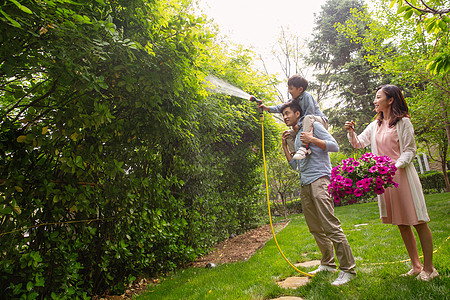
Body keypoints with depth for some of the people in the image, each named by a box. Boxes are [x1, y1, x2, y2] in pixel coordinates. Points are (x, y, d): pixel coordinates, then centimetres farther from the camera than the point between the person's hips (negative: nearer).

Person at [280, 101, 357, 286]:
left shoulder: (313, 125, 3)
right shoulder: (295, 136, 24)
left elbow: (335, 146, -4)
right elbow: (294, 165, 23)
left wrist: (312, 139, -14)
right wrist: (285, 145, 17)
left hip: (319, 180, -8)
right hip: (304, 185, 8)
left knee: (330, 226, -12)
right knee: (315, 229, 10)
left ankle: (348, 269, -5)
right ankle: (328, 264, 21)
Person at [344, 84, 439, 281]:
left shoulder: (403, 122, -2)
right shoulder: (375, 126, 15)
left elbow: (410, 150, -6)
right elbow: (358, 143, 18)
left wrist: (395, 166, -21)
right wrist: (351, 132, -2)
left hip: (402, 175, -6)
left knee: (418, 222, -1)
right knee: (402, 224, 10)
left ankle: (429, 268, 10)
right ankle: (416, 266, 21)